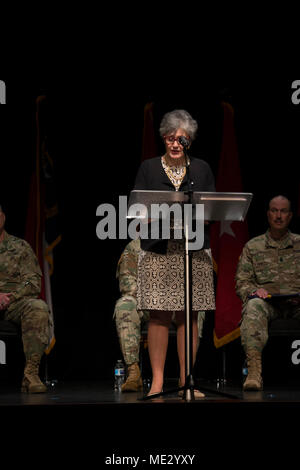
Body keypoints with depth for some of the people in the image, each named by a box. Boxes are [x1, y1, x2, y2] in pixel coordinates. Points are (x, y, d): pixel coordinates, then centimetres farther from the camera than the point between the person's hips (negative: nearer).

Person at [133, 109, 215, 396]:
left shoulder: (202, 169, 13)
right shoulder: (148, 168, 9)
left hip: (194, 251, 2)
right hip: (157, 251, -1)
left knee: (189, 316, 1)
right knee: (159, 316, -5)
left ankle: (186, 380, 7)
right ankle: (157, 381, -1)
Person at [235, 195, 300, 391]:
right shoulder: (253, 247, 19)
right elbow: (241, 282, 15)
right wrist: (256, 290, -8)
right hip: (267, 299, 0)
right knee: (253, 307, -37)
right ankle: (254, 371, -48)